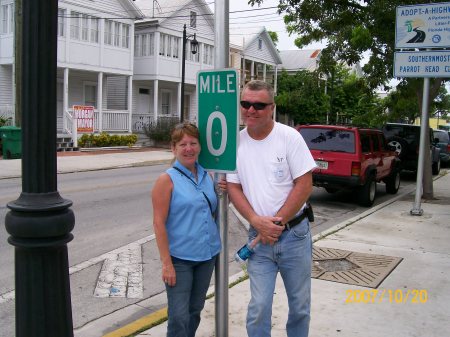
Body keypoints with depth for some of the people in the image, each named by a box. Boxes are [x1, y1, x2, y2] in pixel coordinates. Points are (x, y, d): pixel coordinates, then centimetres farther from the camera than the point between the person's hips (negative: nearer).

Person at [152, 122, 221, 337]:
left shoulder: (207, 176, 6)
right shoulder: (167, 179, -10)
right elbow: (159, 223, -13)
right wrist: (166, 262, -16)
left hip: (207, 255, 5)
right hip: (179, 258, -5)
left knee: (195, 309, 18)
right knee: (179, 316, -2)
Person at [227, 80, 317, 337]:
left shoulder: (289, 137, -9)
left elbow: (305, 185, -11)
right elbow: (233, 187, 3)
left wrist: (277, 223, -14)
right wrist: (257, 221, -13)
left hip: (294, 233, -1)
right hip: (259, 238, 2)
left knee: (300, 304, 13)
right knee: (259, 308, 3)